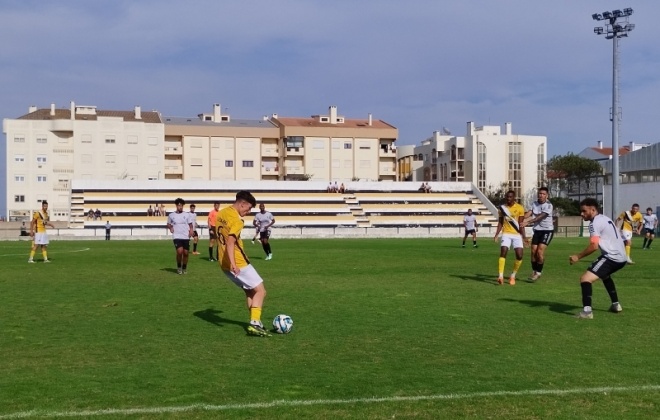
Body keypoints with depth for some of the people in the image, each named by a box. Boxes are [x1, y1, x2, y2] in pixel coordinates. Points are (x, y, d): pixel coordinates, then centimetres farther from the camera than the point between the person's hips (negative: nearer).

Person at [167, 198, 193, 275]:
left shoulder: (187, 214, 4)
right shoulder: (171, 215, 5)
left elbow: (190, 224, 8)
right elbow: (168, 224, 18)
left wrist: (191, 230, -11)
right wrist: (170, 228, -3)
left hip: (186, 237, 1)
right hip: (177, 236, -1)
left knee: (185, 253, 4)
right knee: (180, 252, -18)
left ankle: (184, 268, 25)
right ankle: (179, 267, 5)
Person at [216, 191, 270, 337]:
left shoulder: (221, 213, 9)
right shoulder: (237, 220, -19)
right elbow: (230, 242, -31)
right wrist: (233, 263, -40)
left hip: (224, 264, 9)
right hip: (238, 263, -9)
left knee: (249, 290, 19)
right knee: (260, 290, -2)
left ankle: (255, 323, 15)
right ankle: (255, 323, -10)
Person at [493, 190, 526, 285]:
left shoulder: (520, 208, -3)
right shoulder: (502, 207, 6)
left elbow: (521, 224, -4)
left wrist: (523, 237, -11)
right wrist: (496, 235, 0)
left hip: (517, 235, -1)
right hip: (506, 234, 1)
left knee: (519, 256, -9)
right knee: (503, 252, -18)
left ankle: (513, 275, 12)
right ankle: (501, 276, -19)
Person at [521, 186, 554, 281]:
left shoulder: (548, 205, -14)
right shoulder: (534, 203, 4)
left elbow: (540, 217, -25)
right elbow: (528, 213, -10)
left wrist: (527, 222, -37)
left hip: (547, 230, -5)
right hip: (537, 230, 5)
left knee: (540, 251, -14)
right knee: (533, 251, 0)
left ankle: (539, 272, 1)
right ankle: (534, 271, 17)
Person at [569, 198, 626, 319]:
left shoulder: (595, 222, -11)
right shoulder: (605, 218, 19)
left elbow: (594, 246, -20)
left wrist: (578, 257, -13)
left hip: (612, 257, -10)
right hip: (621, 257, 10)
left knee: (585, 278, -18)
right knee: (605, 275, 38)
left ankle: (587, 311, -29)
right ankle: (616, 304, 45)